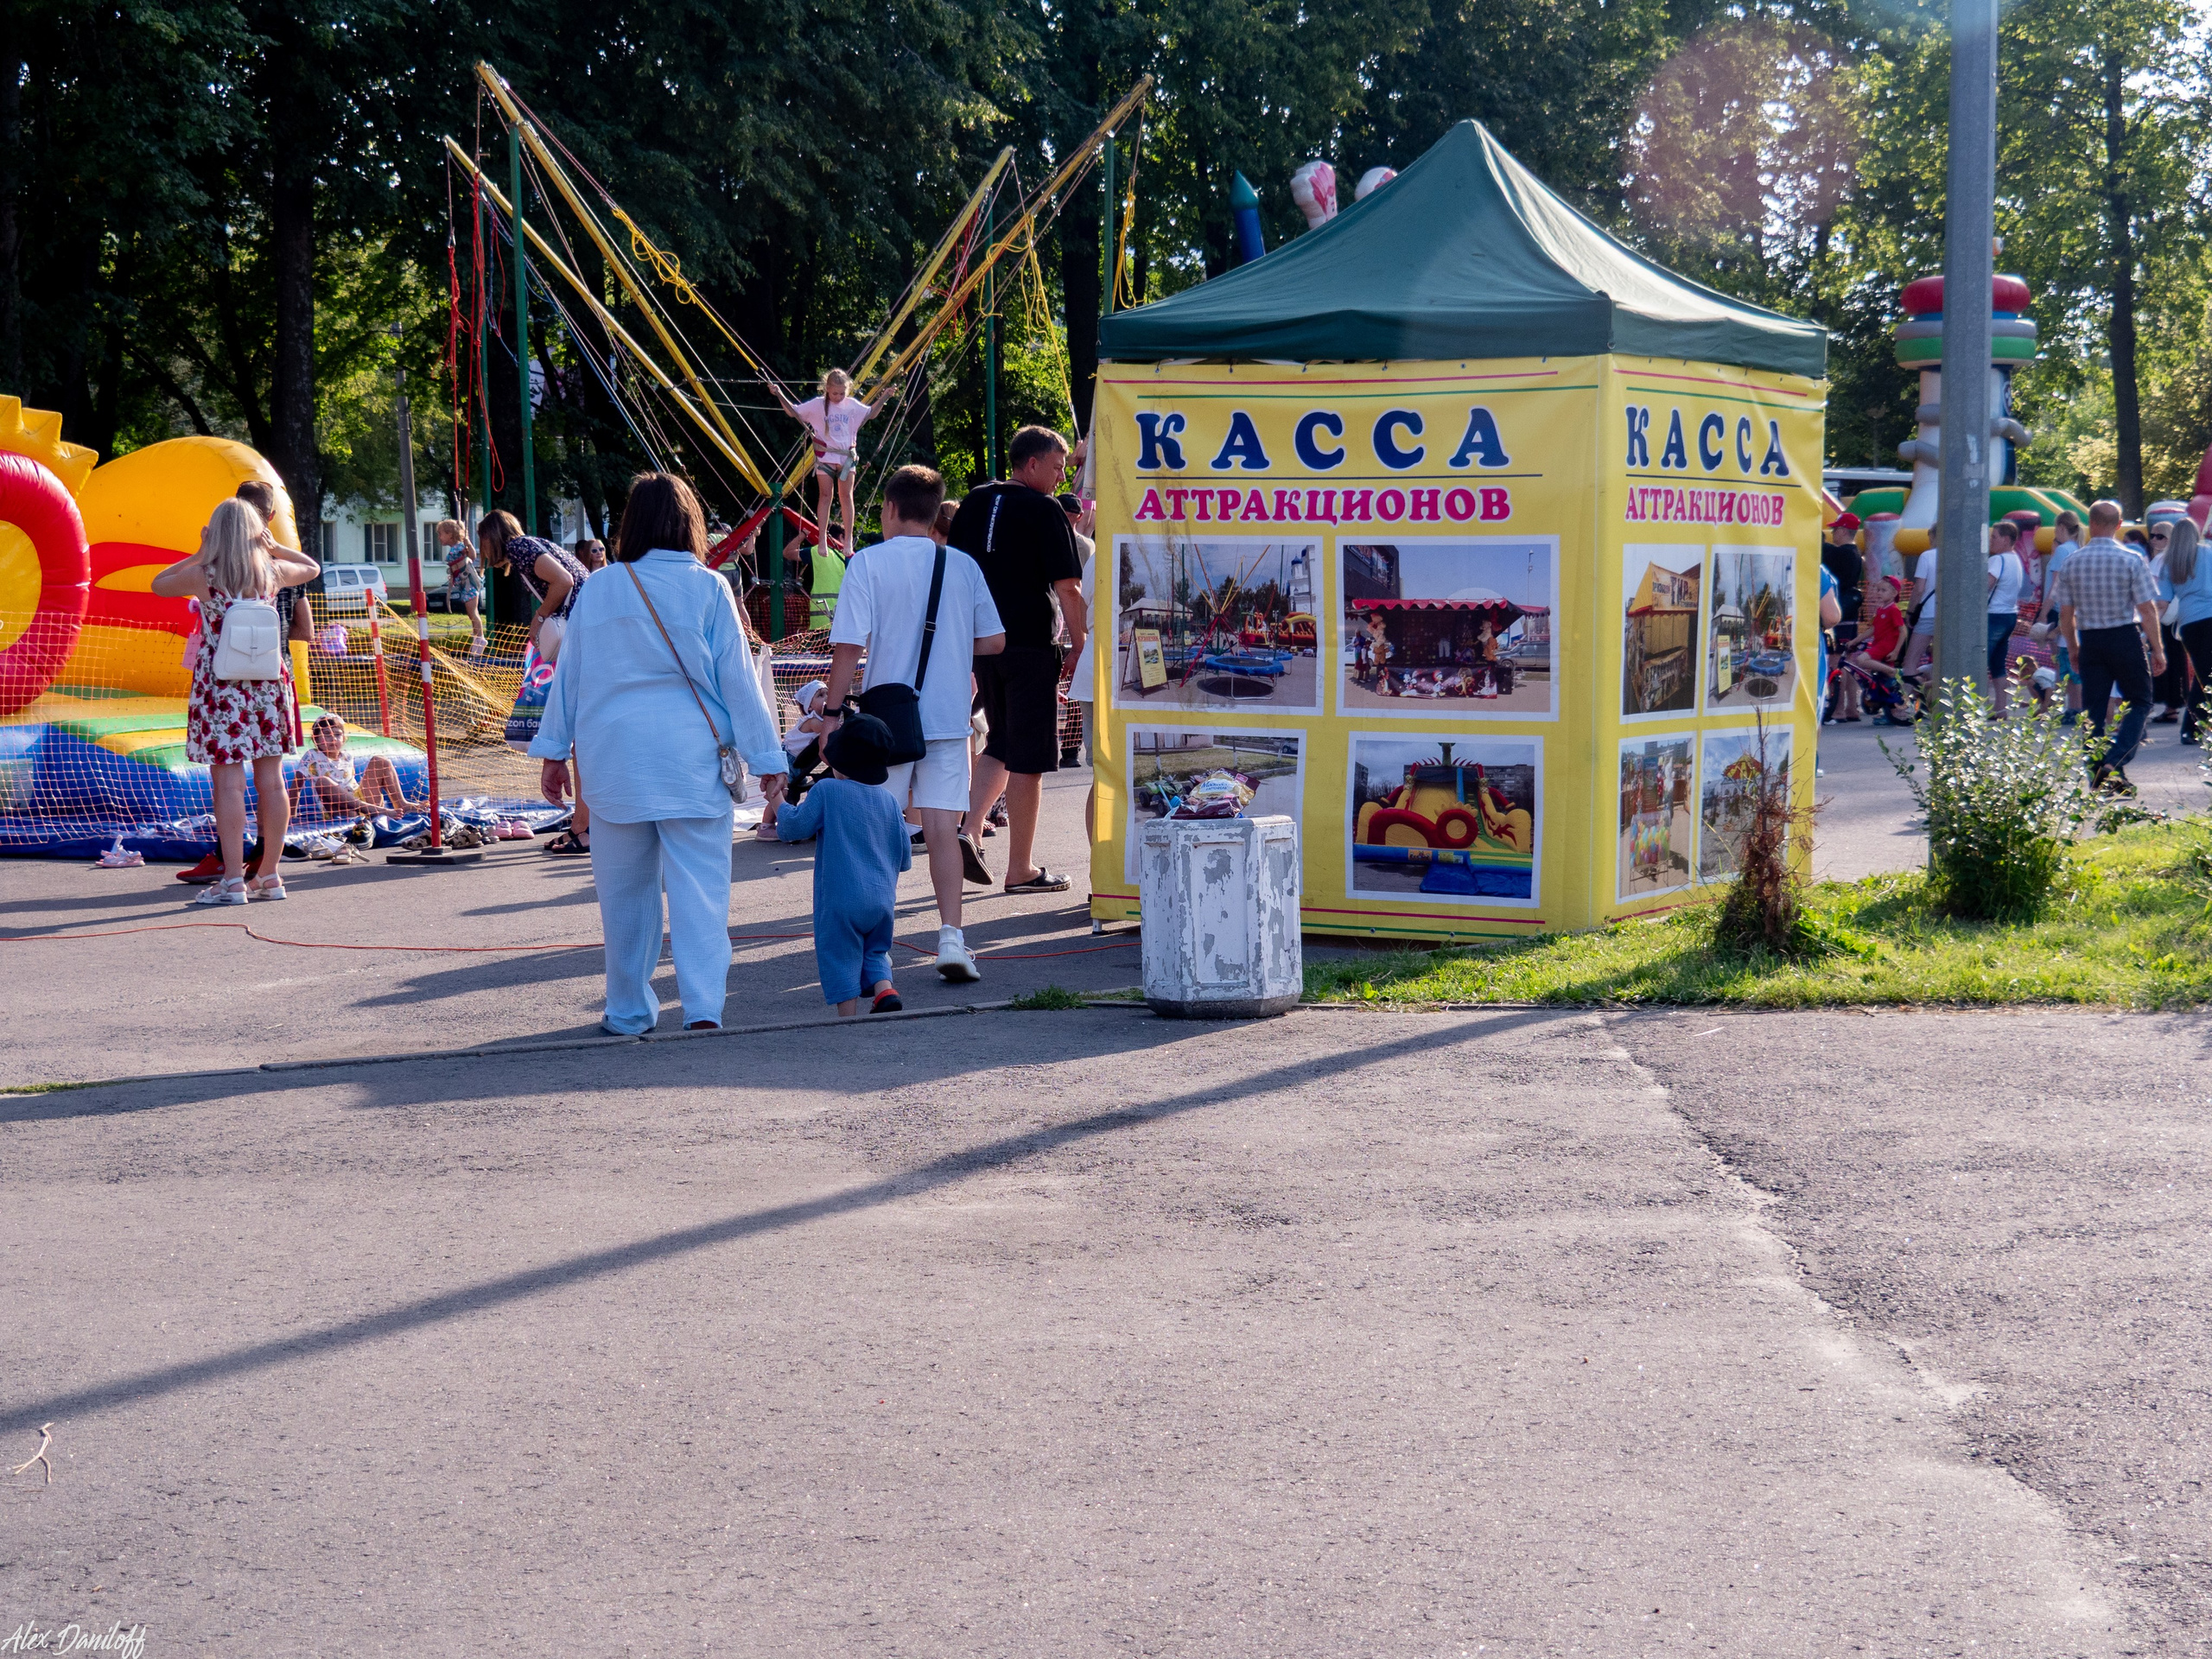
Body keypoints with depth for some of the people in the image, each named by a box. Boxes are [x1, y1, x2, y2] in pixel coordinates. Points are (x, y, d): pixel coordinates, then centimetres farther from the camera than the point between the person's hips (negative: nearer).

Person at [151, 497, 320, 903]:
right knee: (271, 780, 8)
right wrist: (272, 547, 17)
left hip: (221, 684, -4)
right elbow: (313, 568, 25)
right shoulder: (273, 572, 3)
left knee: (229, 781, -5)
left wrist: (199, 555, 16)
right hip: (268, 681, 4)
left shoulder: (202, 576, -6)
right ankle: (269, 875, 15)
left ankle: (233, 880, -7)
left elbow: (157, 584, 14)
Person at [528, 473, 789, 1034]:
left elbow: (570, 673, 11)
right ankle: (703, 1005, -14)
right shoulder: (707, 589, -1)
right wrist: (767, 758, 3)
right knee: (698, 883, -3)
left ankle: (629, 1011, 17)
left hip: (613, 756, 2)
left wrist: (554, 751, 20)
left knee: (624, 888, 10)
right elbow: (738, 678, -1)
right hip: (691, 756, -2)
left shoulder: (597, 590, 5)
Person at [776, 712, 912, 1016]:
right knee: (875, 951, 21)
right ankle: (885, 990, -2)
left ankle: (849, 1019, 2)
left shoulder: (826, 791, -7)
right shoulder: (889, 800, 8)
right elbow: (905, 857, 10)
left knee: (840, 957, 5)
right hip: (883, 899, 5)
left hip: (840, 901, -5)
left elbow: (794, 827, -8)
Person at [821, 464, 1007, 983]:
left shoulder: (869, 563, -6)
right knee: (943, 826, 2)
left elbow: (848, 646, -12)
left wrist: (833, 711, -5)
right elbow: (994, 641, 6)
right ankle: (951, 937, -7)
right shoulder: (963, 565, 4)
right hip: (949, 717, 2)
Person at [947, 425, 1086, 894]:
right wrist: (1079, 651, -6)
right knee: (1028, 758, 1)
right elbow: (1067, 588, -12)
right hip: (1030, 645, -6)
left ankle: (970, 830, 1)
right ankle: (1021, 869, 5)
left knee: (1001, 745, 21)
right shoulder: (1044, 510, -8)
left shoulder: (973, 505, 12)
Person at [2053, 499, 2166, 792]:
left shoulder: (2072, 563, 1)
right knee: (2140, 702, 7)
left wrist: (2073, 650, 17)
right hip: (2125, 638, -3)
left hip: (2090, 641, 3)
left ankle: (2099, 775, 8)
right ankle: (2116, 762, -11)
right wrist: (2158, 649, -2)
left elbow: (2065, 616, 5)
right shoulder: (2131, 560, -8)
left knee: (2094, 710, 9)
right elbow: (2147, 609, -9)